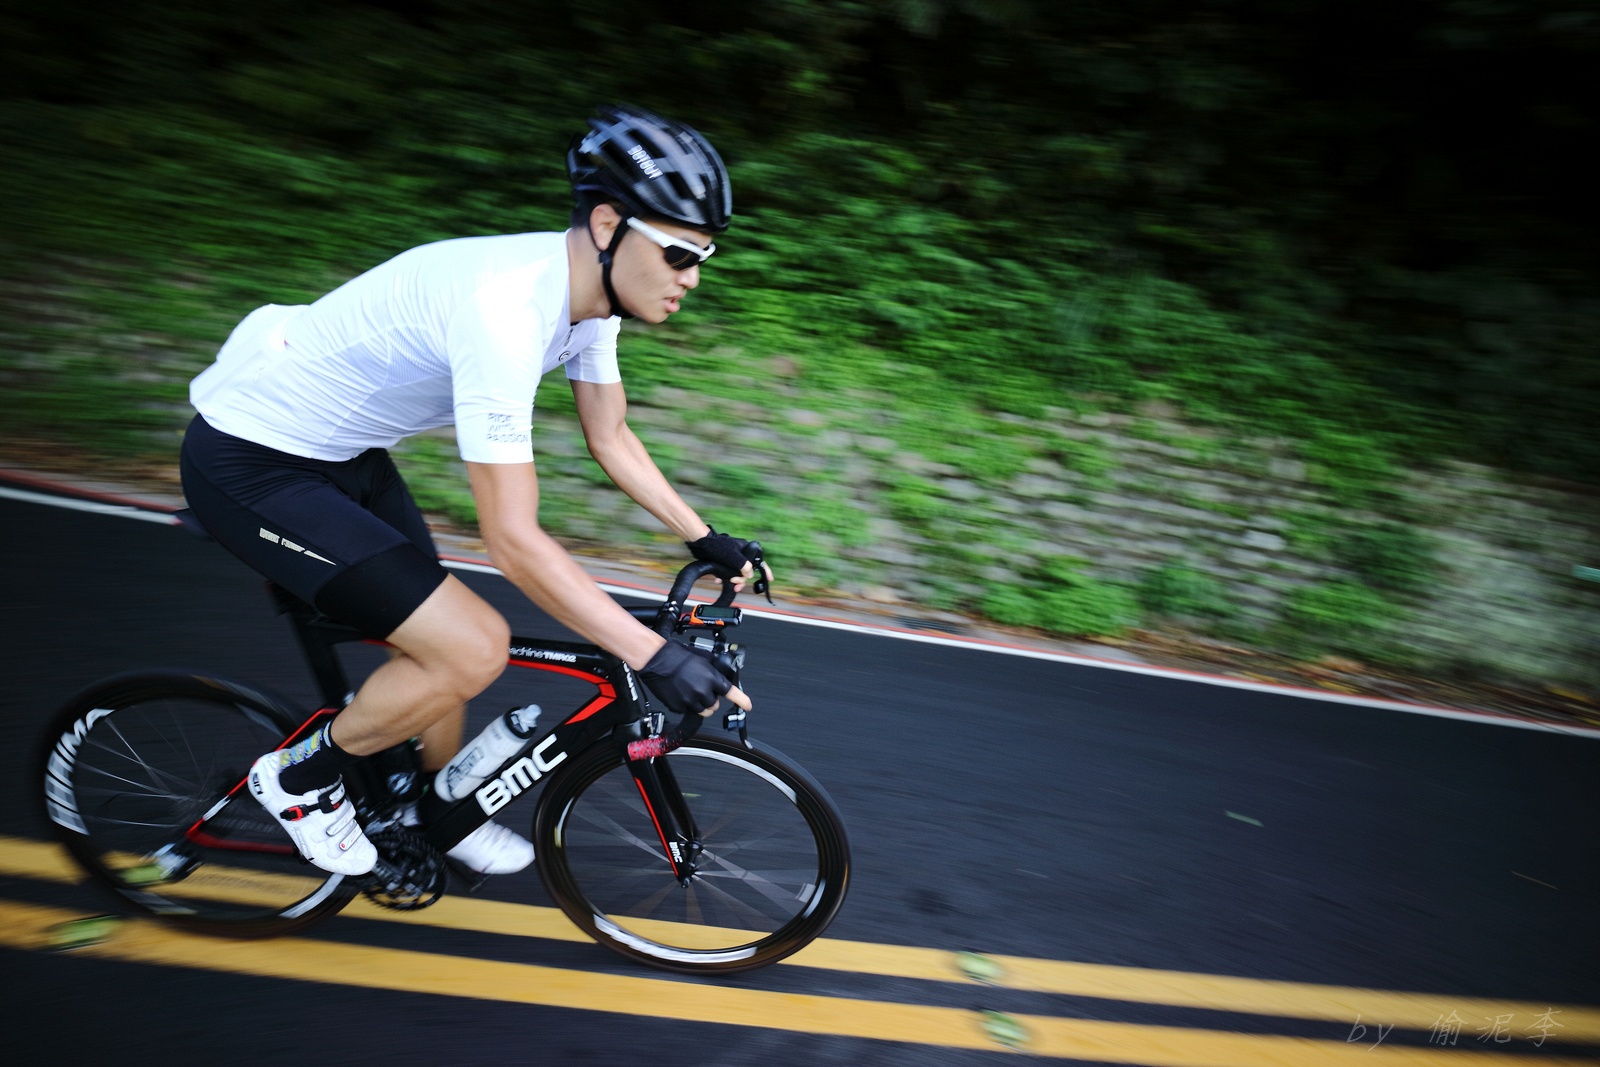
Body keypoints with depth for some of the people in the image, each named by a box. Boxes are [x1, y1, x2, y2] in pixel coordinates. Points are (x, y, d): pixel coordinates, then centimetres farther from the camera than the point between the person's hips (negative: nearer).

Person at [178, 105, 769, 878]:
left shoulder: (590, 289, -6)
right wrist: (655, 657, -31)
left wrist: (706, 540, 9)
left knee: (437, 639, 15)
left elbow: (611, 439, 9)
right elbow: (514, 541, -34)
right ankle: (301, 778, 10)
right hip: (250, 466, -9)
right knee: (474, 649, -16)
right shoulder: (506, 308, -34)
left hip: (342, 452, 9)